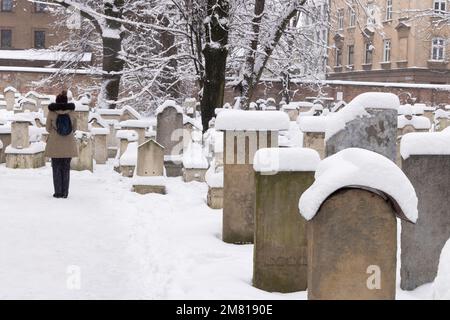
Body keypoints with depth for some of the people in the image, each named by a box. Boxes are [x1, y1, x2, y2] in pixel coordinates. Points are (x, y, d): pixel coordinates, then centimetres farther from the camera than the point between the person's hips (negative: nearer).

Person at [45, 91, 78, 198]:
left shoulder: (52, 113, -10)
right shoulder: (71, 113, -5)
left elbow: (48, 128, 0)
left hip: (55, 144, -2)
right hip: (68, 145, 2)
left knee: (56, 169, 7)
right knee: (66, 169, 10)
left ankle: (58, 192, 6)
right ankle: (65, 192, 9)